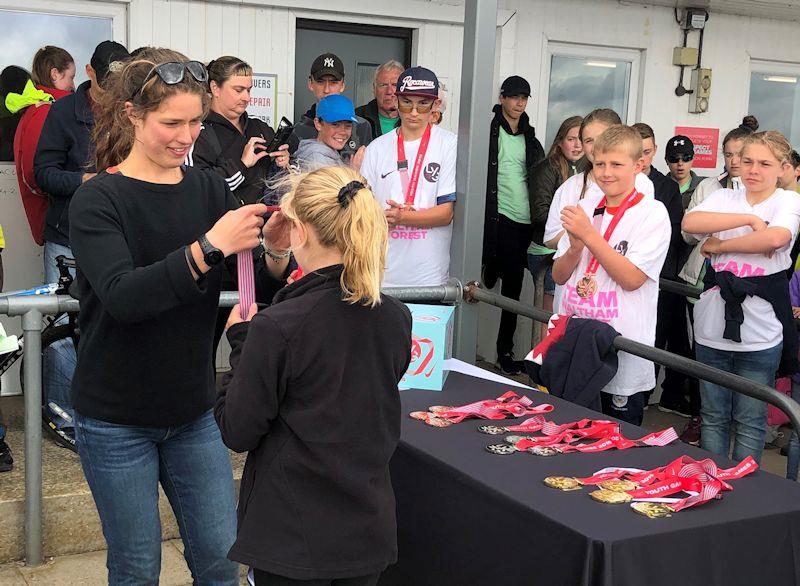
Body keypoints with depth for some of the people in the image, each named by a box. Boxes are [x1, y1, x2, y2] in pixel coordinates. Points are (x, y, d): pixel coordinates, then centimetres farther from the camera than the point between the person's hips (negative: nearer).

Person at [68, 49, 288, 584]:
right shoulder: (98, 200, -11)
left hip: (193, 411, 4)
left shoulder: (210, 190, 0)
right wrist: (208, 247, -36)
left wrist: (275, 252, -23)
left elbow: (260, 289, -1)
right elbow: (123, 297, -27)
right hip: (116, 420, -3)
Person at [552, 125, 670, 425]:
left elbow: (632, 279, -17)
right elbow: (559, 276, 10)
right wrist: (575, 248, -10)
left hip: (622, 358, -5)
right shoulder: (585, 208, 8)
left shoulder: (652, 213, -7)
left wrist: (589, 234, -19)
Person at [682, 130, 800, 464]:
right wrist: (750, 218, -16)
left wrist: (719, 245, -12)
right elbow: (689, 223, -14)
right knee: (713, 417, 13)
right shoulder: (724, 198, 7)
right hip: (713, 327, 3)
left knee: (749, 422, 7)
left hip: (759, 334, -3)